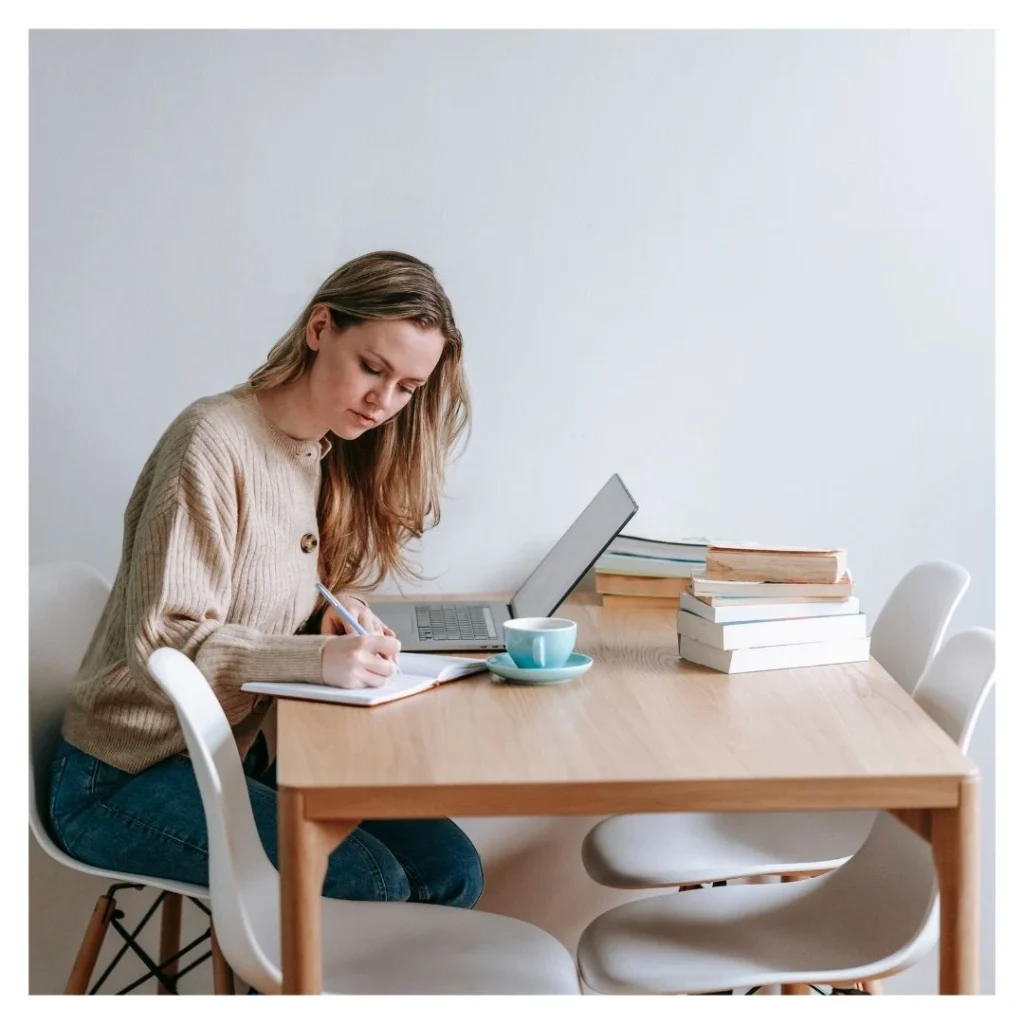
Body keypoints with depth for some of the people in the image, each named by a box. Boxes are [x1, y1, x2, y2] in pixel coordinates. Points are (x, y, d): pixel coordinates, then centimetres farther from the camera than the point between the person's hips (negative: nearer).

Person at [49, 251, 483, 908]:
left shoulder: (337, 457, 8)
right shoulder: (215, 441, -18)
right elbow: (161, 644, -22)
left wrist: (339, 615, -6)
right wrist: (319, 658, -35)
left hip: (248, 755, 8)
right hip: (129, 778, -8)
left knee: (451, 869, -8)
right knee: (368, 884, -23)